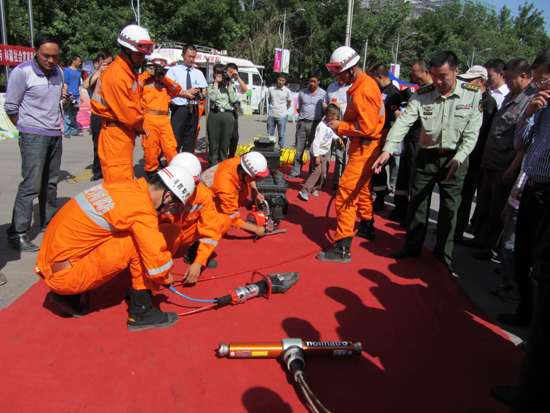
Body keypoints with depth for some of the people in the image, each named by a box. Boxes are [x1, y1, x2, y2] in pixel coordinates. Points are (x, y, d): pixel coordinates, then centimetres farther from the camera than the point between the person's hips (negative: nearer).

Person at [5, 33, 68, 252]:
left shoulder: (58, 72, 9)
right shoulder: (22, 72, -10)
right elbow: (10, 106, -5)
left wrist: (56, 125, 13)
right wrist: (27, 128, 0)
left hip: (55, 135, 6)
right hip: (33, 137, -6)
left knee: (50, 182, 12)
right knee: (31, 185, -9)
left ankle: (49, 222, 24)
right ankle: (17, 234, -3)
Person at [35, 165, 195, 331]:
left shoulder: (125, 187, 4)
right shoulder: (141, 209, -20)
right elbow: (156, 260, -20)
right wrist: (165, 278, 3)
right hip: (65, 274, -8)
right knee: (138, 242, -14)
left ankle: (69, 297, 19)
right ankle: (141, 313, -2)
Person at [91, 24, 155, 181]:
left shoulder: (130, 71, 14)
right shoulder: (117, 76, -19)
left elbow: (136, 100, 19)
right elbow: (129, 114, -19)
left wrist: (138, 125, 5)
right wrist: (141, 127, 0)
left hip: (126, 134, 10)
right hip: (116, 135, -10)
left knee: (127, 179, 17)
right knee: (119, 180, -7)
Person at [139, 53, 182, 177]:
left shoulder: (165, 82, 21)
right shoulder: (144, 80, 9)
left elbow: (177, 89, 11)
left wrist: (164, 77, 5)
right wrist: (147, 74, -1)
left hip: (165, 119, 3)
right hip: (149, 118, -3)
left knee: (170, 146, 0)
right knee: (150, 146, 0)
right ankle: (151, 171, 14)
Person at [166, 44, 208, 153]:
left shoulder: (198, 73, 17)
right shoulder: (174, 70, 7)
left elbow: (203, 92, 6)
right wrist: (187, 92, -9)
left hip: (193, 109, 4)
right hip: (179, 109, -4)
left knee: (190, 140, 5)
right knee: (175, 140, -9)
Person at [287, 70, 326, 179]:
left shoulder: (322, 93, -1)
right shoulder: (302, 92, 8)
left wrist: (319, 119, -5)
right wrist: (305, 116, 5)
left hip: (315, 124, -3)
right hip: (302, 123, 3)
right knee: (299, 149, 6)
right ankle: (295, 172, 14)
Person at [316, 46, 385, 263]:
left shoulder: (365, 90, -21)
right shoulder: (359, 85, 11)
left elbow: (367, 127, -25)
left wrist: (341, 126, -15)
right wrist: (341, 126, 3)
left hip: (365, 149, -11)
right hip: (362, 146, 11)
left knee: (346, 193, -13)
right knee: (360, 188, 25)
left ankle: (343, 249, -11)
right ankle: (367, 227, 47)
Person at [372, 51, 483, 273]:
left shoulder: (473, 94, -8)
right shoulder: (422, 94, -6)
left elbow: (472, 132, -8)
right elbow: (404, 121, -14)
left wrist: (458, 158, -19)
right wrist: (388, 149, -27)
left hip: (454, 158, -1)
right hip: (426, 156, 1)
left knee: (449, 208, 5)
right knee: (417, 202, 9)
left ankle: (443, 254, 21)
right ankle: (413, 246, 27)